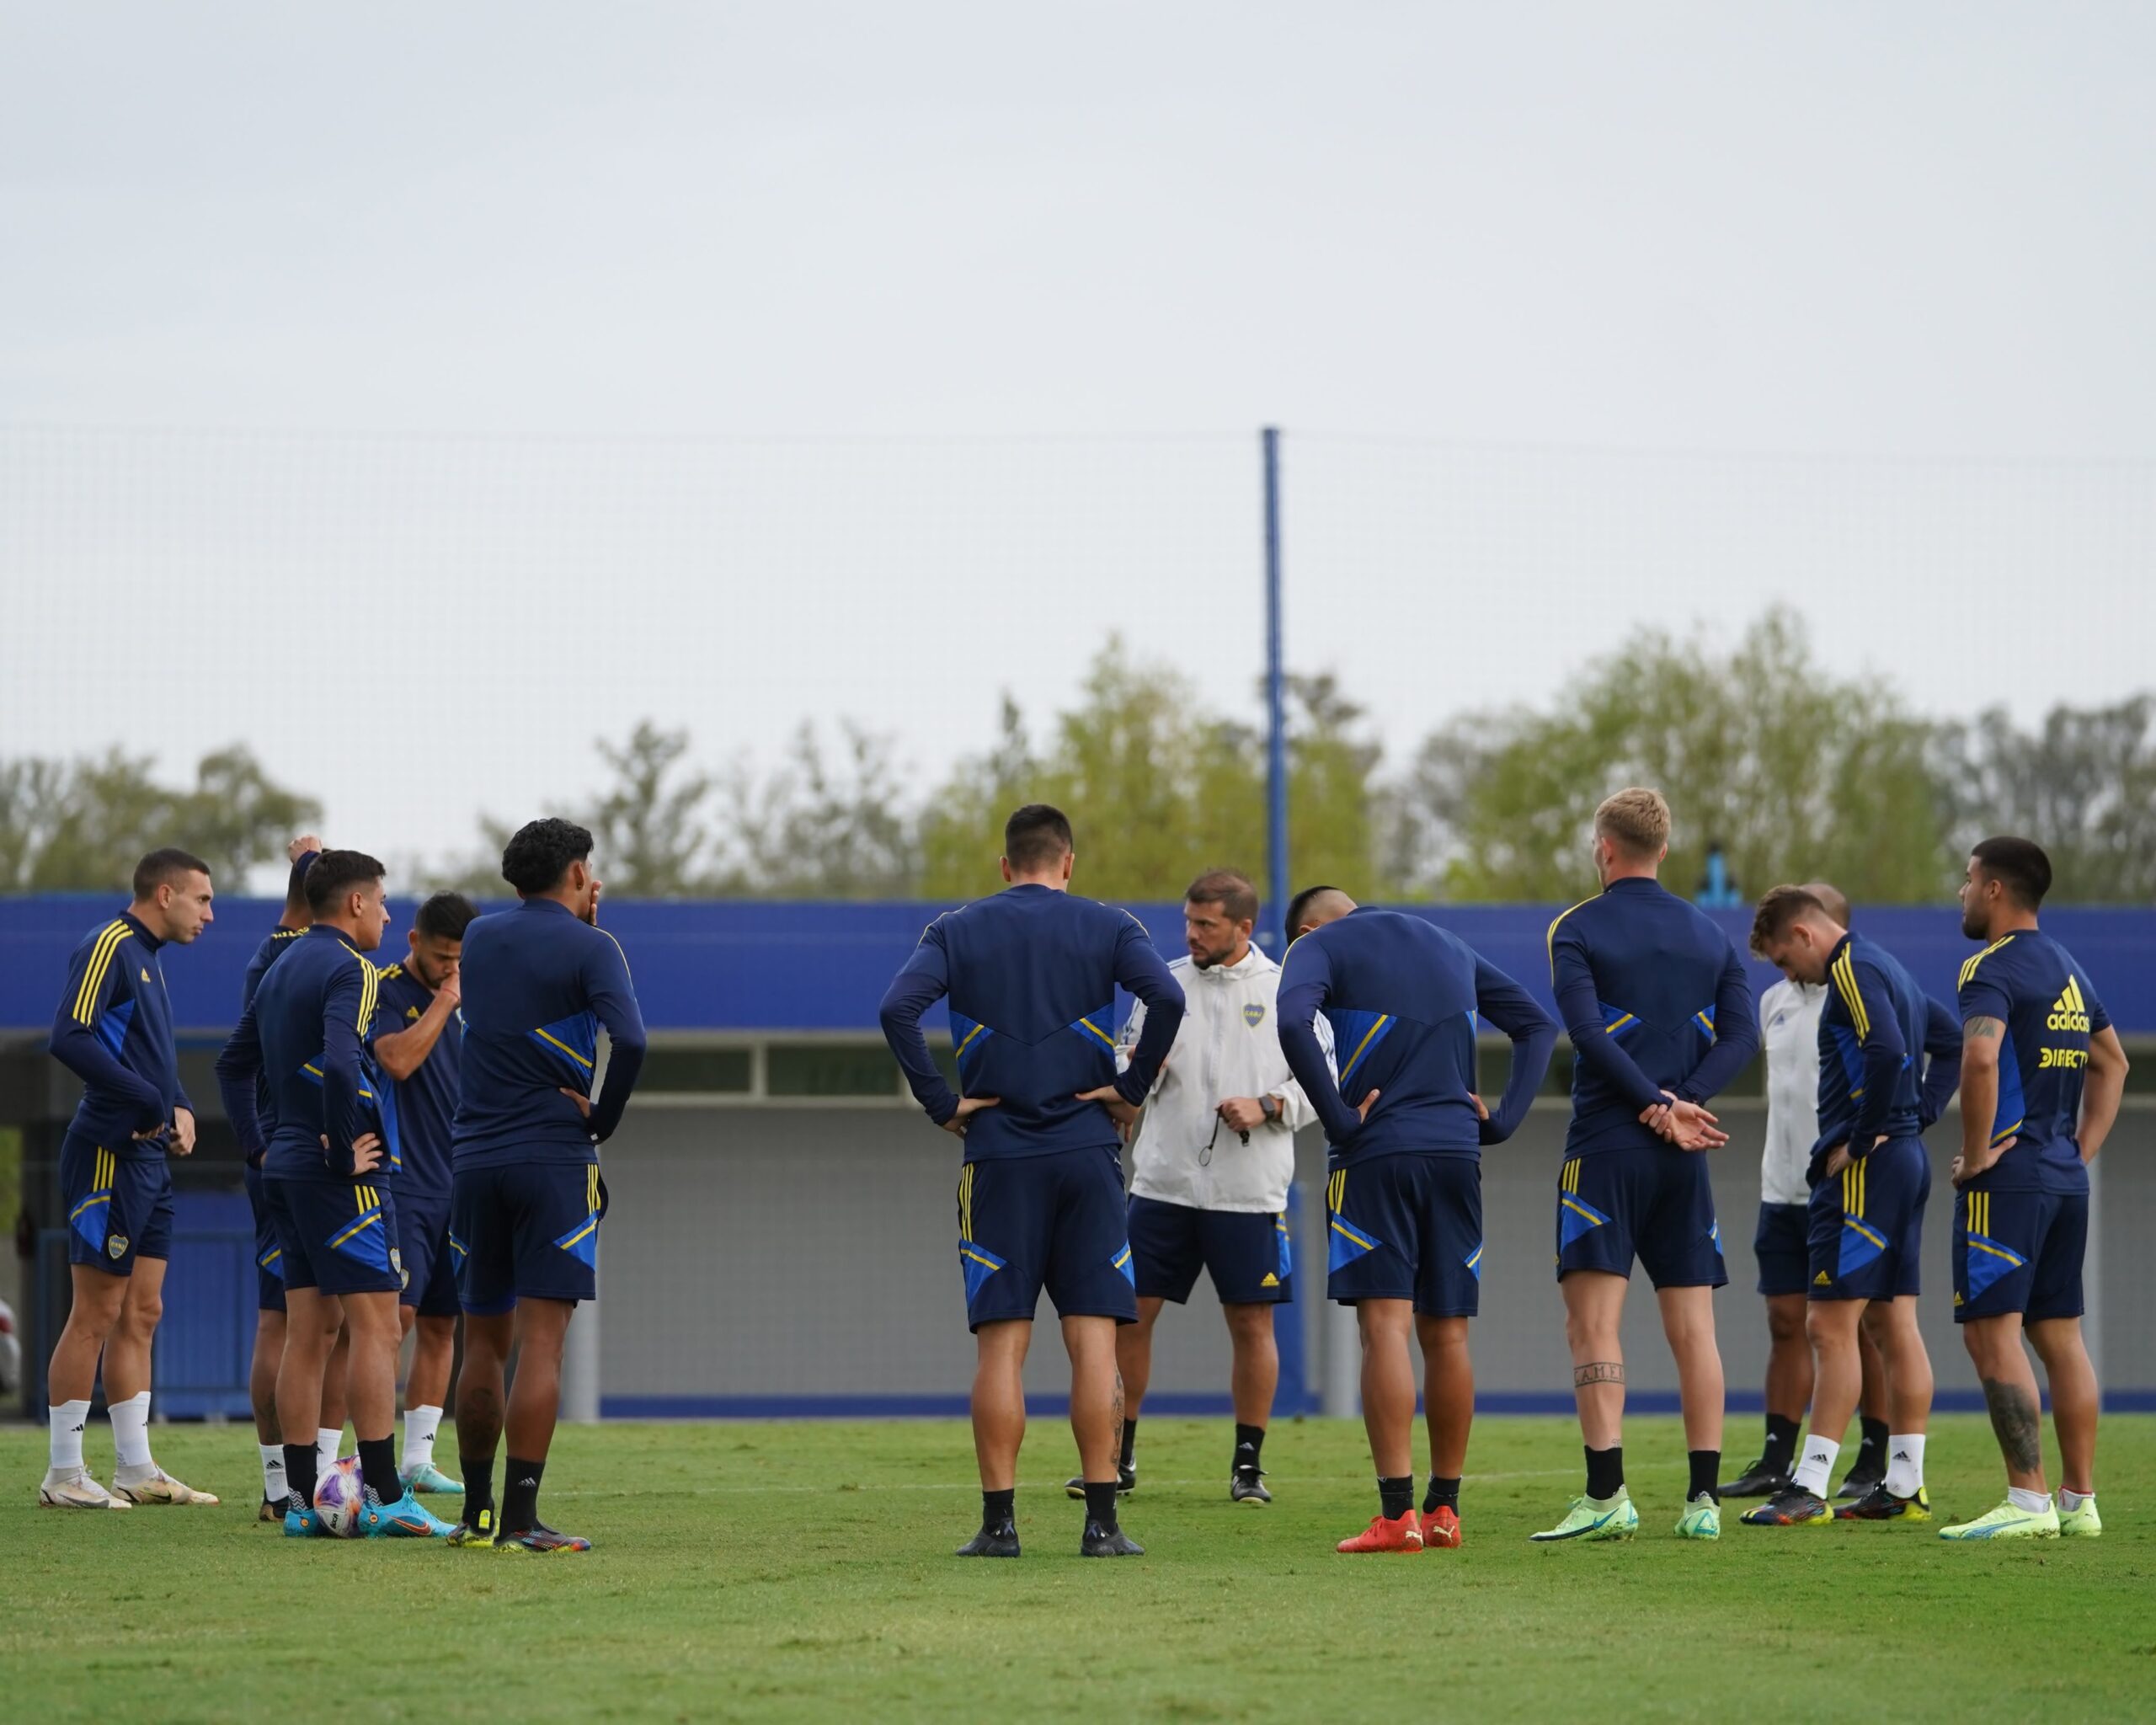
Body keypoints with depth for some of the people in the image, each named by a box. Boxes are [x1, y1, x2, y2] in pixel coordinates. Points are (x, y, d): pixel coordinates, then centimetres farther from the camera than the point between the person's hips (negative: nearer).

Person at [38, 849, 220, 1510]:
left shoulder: (147, 958, 18)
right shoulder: (108, 947, -11)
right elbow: (70, 1039, -23)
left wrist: (180, 1108, 5)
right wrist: (150, 1101, -18)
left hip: (148, 1159, 10)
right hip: (109, 1158, -10)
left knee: (140, 1315, 11)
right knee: (96, 1316, -6)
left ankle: (137, 1470, 15)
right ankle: (63, 1475, -1)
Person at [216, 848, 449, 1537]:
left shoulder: (283, 969, 17)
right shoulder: (347, 969, -11)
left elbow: (233, 1063, 23)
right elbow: (340, 1063, -26)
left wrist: (259, 1146, 20)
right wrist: (346, 1153, -18)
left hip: (288, 1170, 9)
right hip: (346, 1177, -9)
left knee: (310, 1333, 9)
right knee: (376, 1327, -8)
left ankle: (301, 1499, 8)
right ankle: (383, 1496, -12)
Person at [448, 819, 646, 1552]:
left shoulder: (479, 938, 12)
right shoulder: (587, 946, -5)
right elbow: (628, 1040, -20)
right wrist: (602, 1120, -5)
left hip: (474, 1160, 5)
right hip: (554, 1157, -5)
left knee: (484, 1341, 13)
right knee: (541, 1340, -7)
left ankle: (477, 1512, 17)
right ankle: (520, 1517, -13)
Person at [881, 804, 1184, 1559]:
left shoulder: (958, 930, 6)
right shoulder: (1108, 927, 5)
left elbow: (897, 1008, -9)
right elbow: (1167, 996, -13)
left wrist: (941, 1102, -3)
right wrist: (1132, 1088, -3)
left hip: (998, 1156, 0)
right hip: (1088, 1154, 0)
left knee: (1000, 1346, 1)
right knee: (1093, 1340, 1)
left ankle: (999, 1520, -2)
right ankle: (1101, 1521, -3)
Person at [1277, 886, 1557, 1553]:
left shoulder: (1319, 945, 4)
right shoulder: (1449, 947, 22)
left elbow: (1293, 1022, -17)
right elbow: (1537, 1023, 23)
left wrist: (1338, 1118, -12)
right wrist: (1502, 1118, 13)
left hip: (1375, 1153, -5)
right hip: (1456, 1151, 5)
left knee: (1386, 1326, -9)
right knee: (1446, 1334, 9)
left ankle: (1396, 1515, -15)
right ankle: (1443, 1510, 12)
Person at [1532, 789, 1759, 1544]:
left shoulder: (1578, 928, -1)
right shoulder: (1710, 934, 13)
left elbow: (1587, 1030, -14)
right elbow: (1742, 1034, 2)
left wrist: (1658, 1104, -12)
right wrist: (1683, 1103, -7)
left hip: (1606, 1145, -4)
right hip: (1685, 1152, 4)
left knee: (1593, 1319, -5)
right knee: (1693, 1327, 5)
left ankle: (1607, 1495, -14)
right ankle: (1704, 1498, 1)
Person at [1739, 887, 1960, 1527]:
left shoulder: (1852, 970, -12)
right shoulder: (1887, 967, 18)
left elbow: (1887, 1054, -26)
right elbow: (1951, 1041, 25)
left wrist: (1859, 1142, -17)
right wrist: (1921, 1113, 15)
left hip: (1865, 1168, -10)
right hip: (1907, 1158, 10)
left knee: (1831, 1326, -9)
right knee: (1894, 1326, 10)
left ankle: (1809, 1487, -11)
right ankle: (1906, 1486, 11)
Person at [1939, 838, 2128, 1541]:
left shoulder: (1993, 969, -11)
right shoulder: (2068, 970, 17)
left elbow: (1980, 1058, -28)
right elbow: (2112, 1065, 27)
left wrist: (1977, 1153, -18)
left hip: (2007, 1180, -9)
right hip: (2065, 1181, 9)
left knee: (1992, 1333, -8)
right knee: (2060, 1337, 11)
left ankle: (2029, 1501, -13)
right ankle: (2080, 1502, 12)